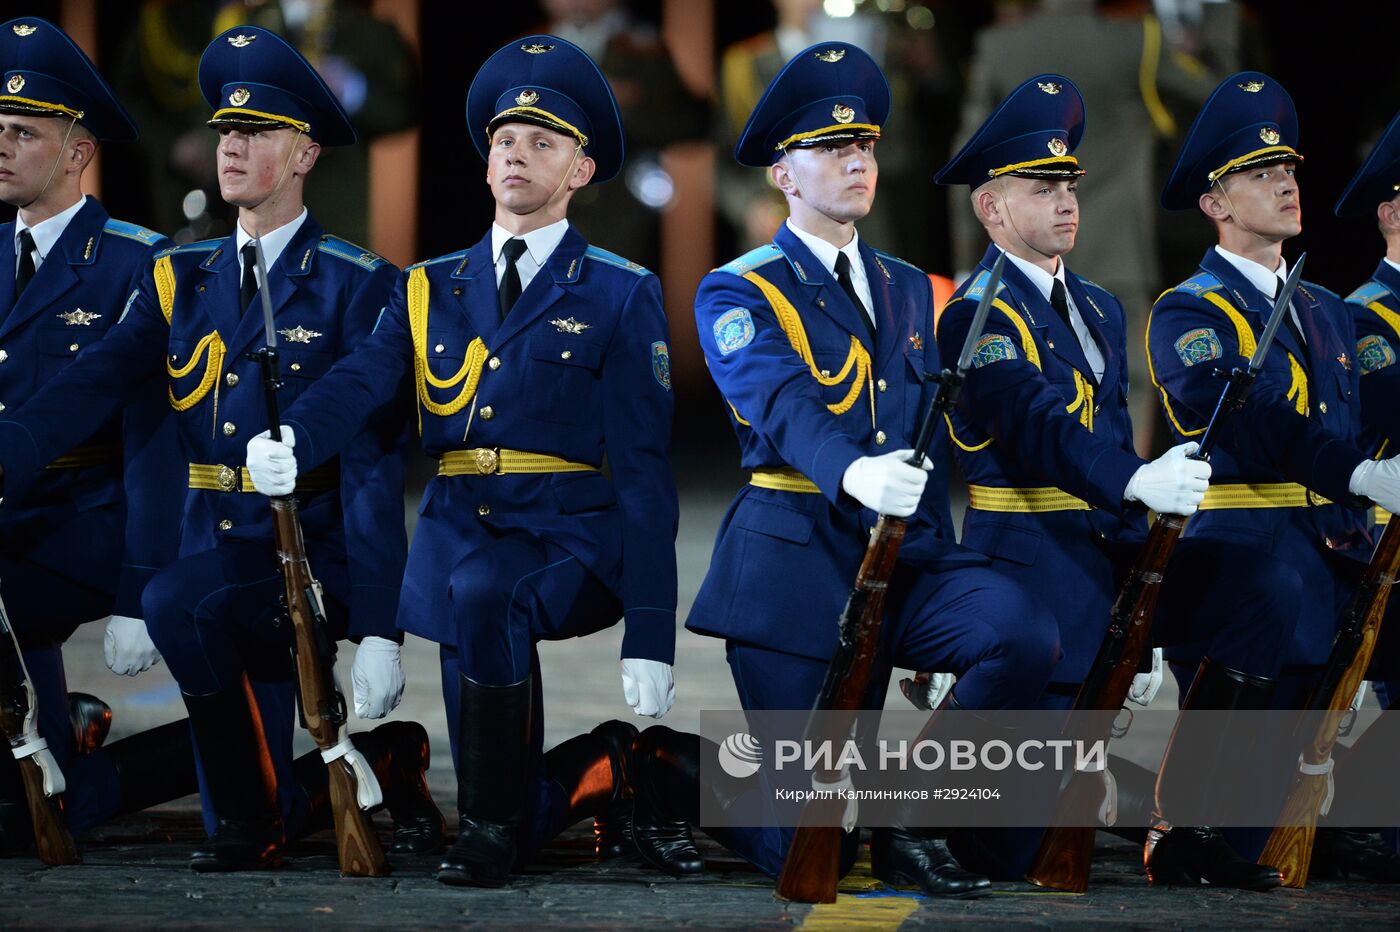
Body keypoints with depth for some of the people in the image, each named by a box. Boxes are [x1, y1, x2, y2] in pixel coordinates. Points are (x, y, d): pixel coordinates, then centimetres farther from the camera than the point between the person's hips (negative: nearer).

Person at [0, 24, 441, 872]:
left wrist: (378, 631, -18)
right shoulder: (180, 280, 12)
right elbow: (91, 387, -1)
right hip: (217, 544, 5)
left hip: (314, 554, -5)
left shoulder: (357, 286, -5)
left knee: (180, 605, -33)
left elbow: (373, 464, -11)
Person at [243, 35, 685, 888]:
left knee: (483, 595, -35)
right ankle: (601, 764, 33)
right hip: (458, 528, 5)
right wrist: (291, 447, -27)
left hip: (572, 539, -5)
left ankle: (492, 832, -20)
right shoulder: (431, 290, 16)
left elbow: (643, 468, -2)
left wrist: (651, 637, -10)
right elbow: (359, 384, -2)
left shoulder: (620, 296, 4)